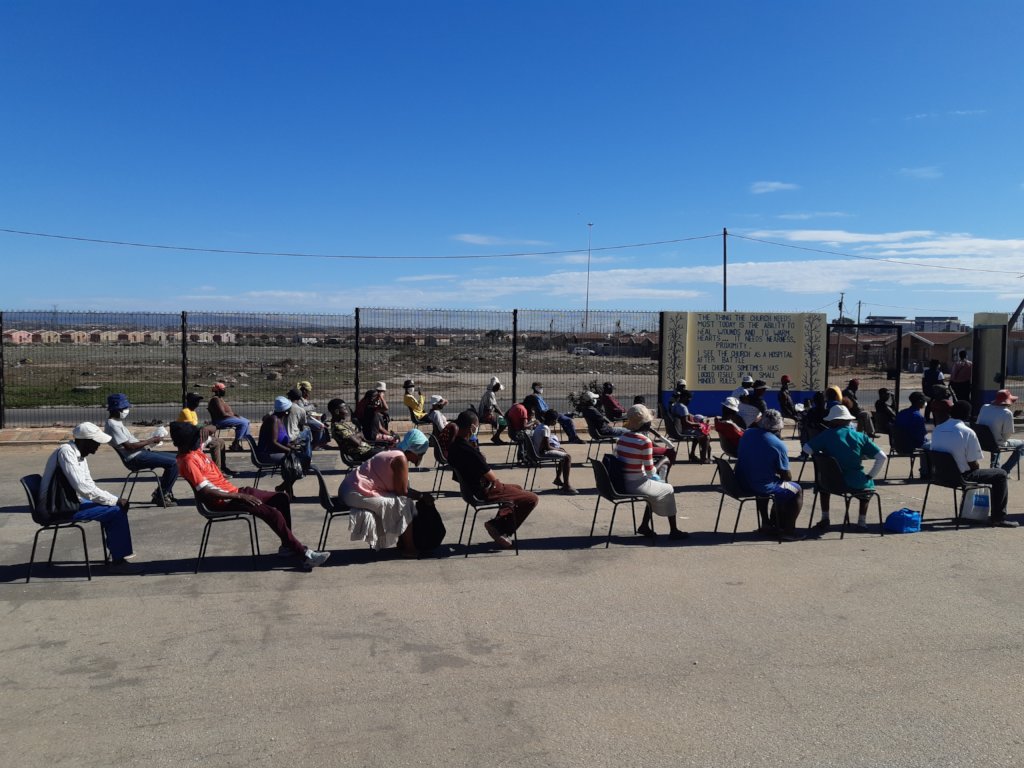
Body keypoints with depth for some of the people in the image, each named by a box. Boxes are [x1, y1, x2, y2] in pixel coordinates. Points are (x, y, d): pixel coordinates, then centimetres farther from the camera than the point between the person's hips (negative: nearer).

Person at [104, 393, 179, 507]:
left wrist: (150, 440, 4)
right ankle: (161, 496, -8)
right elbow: (129, 446, -21)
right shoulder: (113, 425, -15)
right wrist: (150, 441, -15)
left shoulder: (117, 422, 17)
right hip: (135, 459, -10)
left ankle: (161, 493, 13)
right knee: (173, 463, -18)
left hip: (140, 453, 10)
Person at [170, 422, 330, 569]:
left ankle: (287, 546, 10)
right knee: (273, 514, -22)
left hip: (233, 491, 10)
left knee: (281, 498, 6)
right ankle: (305, 554, -16)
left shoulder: (194, 450, 6)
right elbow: (207, 492, -27)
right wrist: (241, 497, -25)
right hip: (223, 502, -10)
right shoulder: (188, 461, -21)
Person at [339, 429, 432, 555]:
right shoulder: (400, 459, -15)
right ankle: (409, 548, -3)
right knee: (404, 504, -11)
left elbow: (401, 488, 18)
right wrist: (421, 496, 0)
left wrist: (420, 494, 11)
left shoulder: (395, 453, 14)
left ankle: (402, 543, 18)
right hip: (357, 493, -11)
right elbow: (402, 492, -14)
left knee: (403, 501, 17)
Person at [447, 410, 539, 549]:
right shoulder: (470, 451, -31)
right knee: (532, 499, -4)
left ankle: (498, 523, 20)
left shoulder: (453, 445, -4)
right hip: (486, 491, -10)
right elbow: (492, 477, -21)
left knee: (518, 489, 29)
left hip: (470, 487, 10)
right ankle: (500, 529, 2)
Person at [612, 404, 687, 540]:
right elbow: (650, 471, -16)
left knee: (656, 488, 32)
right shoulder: (645, 442, -19)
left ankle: (644, 526, 33)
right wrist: (660, 465, 5)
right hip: (637, 486, -7)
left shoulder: (621, 438, 3)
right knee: (668, 490, 20)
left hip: (621, 484, 7)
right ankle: (673, 531, 30)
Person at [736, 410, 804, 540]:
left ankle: (766, 523, 44)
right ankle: (788, 531, 11)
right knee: (797, 490, 13)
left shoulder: (747, 434, 2)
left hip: (742, 483, 7)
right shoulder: (779, 445, -16)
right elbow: (787, 476, -9)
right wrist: (782, 476, 15)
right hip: (762, 488, -7)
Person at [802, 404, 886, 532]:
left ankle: (825, 519, 30)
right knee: (869, 484, 35)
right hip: (856, 483, 0)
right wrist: (870, 476, 8)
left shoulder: (826, 435, -3)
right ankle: (862, 522, 30)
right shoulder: (860, 436, 0)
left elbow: (806, 449, -5)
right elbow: (882, 457, -1)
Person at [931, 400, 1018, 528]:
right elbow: (973, 464, -14)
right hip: (961, 477, -7)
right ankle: (998, 517, 12)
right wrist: (977, 468, 11)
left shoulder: (937, 429, 0)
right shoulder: (968, 432, -16)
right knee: (1001, 474, 10)